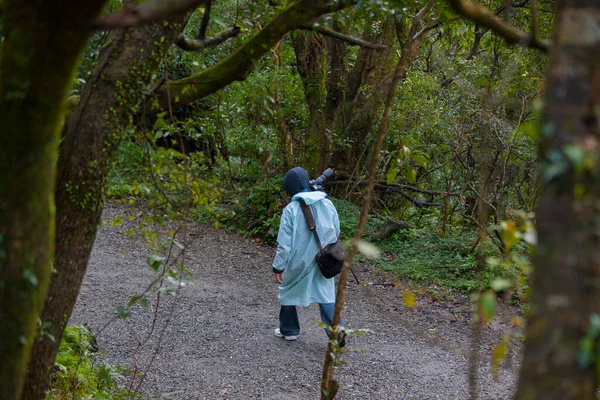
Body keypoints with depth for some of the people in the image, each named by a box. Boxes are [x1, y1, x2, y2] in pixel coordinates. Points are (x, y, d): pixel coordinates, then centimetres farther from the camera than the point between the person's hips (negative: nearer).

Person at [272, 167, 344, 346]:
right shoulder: (327, 203, -2)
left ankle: (289, 329, 32)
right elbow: (336, 233, 7)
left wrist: (278, 267, -6)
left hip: (300, 262, -3)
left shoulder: (291, 209, -15)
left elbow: (284, 242, -14)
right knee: (326, 295, 9)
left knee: (288, 291, 19)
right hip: (324, 262, 3)